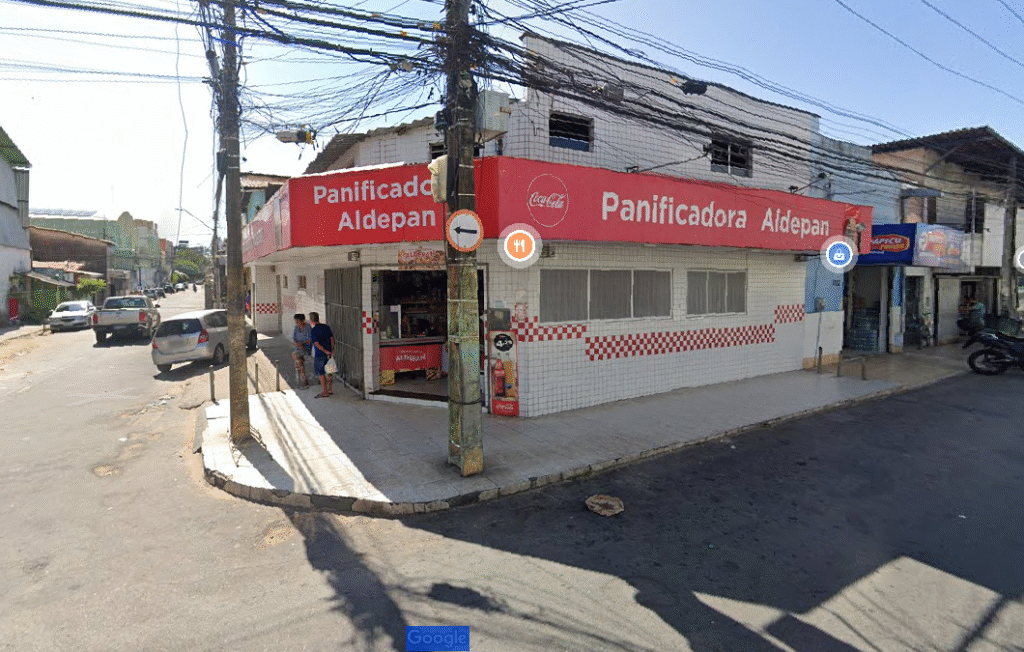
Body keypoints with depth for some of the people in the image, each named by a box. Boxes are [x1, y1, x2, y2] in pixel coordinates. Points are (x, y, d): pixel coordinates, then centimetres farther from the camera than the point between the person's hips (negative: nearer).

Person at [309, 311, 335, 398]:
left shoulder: (313, 331, -14)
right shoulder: (326, 327, 5)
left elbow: (317, 344, -19)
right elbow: (332, 339, 6)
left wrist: (325, 351, -13)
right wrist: (331, 350, 7)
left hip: (320, 354, -6)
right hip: (329, 353, 7)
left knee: (320, 372, 3)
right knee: (329, 371, 14)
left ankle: (325, 391, 5)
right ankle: (330, 390, 20)